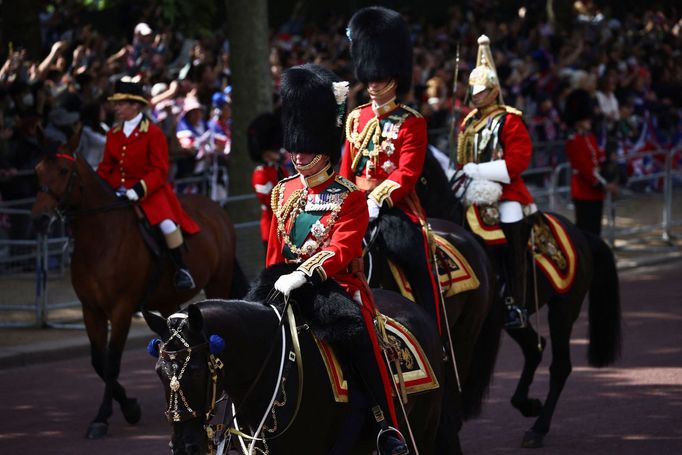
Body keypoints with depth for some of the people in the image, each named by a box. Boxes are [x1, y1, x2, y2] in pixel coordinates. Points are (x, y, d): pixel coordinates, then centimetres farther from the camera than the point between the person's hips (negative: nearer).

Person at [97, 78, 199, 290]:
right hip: (119, 192, 6)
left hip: (149, 191, -6)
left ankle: (181, 270, -13)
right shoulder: (114, 134, 10)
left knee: (167, 223, -28)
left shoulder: (153, 133, -8)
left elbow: (160, 171, -12)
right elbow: (106, 168, 15)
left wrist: (139, 190, -24)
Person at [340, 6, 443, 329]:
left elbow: (407, 174, -14)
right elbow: (347, 169, 14)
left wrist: (376, 201, -26)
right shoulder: (356, 119, 12)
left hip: (397, 209, -5)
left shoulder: (411, 123, -4)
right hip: (358, 210, 5)